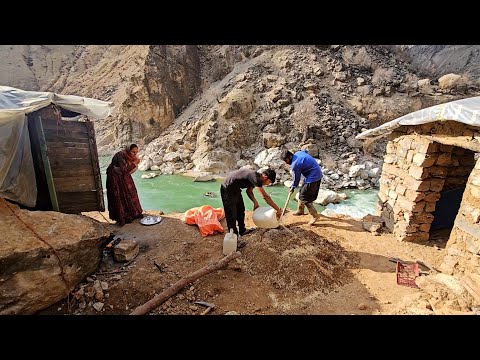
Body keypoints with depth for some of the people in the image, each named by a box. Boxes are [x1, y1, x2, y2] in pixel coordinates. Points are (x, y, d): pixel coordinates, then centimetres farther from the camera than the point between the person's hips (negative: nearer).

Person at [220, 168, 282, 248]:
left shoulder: (255, 177, 1)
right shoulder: (255, 177, -28)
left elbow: (249, 191, 15)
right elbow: (265, 196, -31)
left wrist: (255, 202, 1)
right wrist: (278, 209, -25)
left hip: (235, 189, 11)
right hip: (228, 190, -11)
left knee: (241, 210, 23)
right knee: (232, 215, -5)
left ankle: (242, 230, 43)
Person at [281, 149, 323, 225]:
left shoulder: (295, 165, -21)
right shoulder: (298, 153, 4)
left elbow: (297, 179, -9)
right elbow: (305, 151, 28)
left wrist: (293, 187, 9)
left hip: (313, 178, -10)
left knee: (304, 197, -4)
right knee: (302, 193, 19)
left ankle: (315, 215, 6)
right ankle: (300, 210, 34)